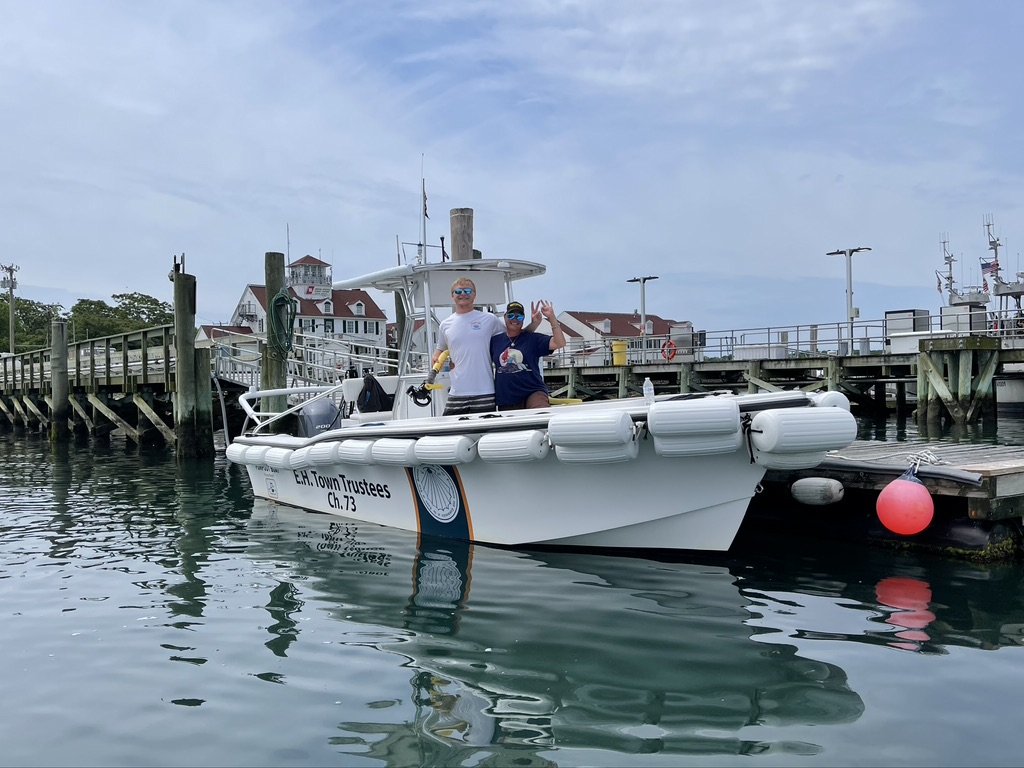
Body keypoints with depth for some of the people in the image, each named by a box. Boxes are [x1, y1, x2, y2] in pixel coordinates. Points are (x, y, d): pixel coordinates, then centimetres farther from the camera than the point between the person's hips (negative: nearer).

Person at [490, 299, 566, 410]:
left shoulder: (533, 338, 4)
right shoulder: (495, 340, 11)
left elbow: (560, 343, -7)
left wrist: (551, 317, -15)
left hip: (533, 392, -3)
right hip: (506, 400, 3)